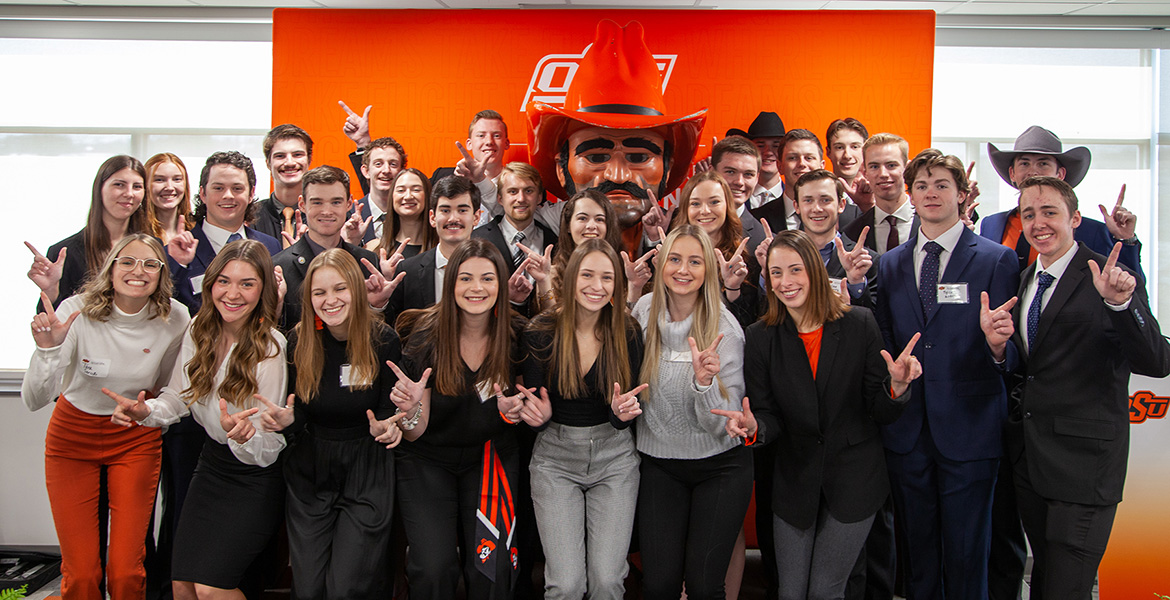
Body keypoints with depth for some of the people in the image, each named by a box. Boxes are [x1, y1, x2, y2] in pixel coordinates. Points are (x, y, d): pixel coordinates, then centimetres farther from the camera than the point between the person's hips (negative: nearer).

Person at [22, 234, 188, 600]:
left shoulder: (174, 319, -13)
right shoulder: (77, 312, -18)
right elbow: (34, 401, -23)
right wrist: (48, 350, -37)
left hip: (137, 439, 1)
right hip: (73, 435, 0)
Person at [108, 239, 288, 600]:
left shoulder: (272, 349, -20)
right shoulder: (199, 330, -3)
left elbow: (269, 449, -20)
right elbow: (177, 399, 7)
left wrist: (245, 435, -41)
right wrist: (145, 412, -14)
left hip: (257, 476, -5)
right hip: (212, 462, 6)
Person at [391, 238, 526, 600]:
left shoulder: (516, 337, -8)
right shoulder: (426, 337, -13)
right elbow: (414, 434, -11)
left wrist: (513, 411, -15)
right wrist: (411, 409, -32)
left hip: (489, 458, 2)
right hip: (428, 462, -1)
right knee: (434, 571, -15)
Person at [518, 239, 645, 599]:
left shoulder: (628, 333, -5)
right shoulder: (540, 332, -9)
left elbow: (623, 420, -2)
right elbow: (533, 406, -4)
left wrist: (622, 413, -25)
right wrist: (539, 416, -26)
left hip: (614, 458, 1)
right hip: (556, 458, -1)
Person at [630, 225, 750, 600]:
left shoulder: (724, 329, -15)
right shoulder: (644, 311, -5)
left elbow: (724, 424, -17)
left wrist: (704, 381, -34)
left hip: (720, 467, -2)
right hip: (659, 465, 3)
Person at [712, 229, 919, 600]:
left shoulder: (859, 325, -7)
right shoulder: (760, 338, -4)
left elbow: (880, 413, -4)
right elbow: (770, 417, -3)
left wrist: (897, 387, -25)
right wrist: (754, 427, -26)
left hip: (854, 481, -1)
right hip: (794, 482, 2)